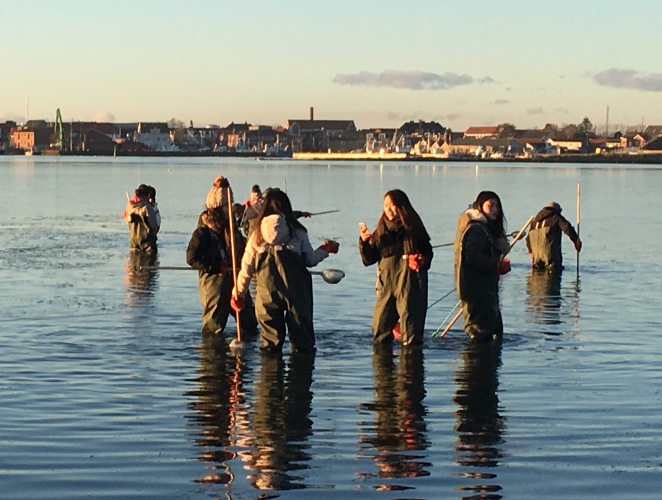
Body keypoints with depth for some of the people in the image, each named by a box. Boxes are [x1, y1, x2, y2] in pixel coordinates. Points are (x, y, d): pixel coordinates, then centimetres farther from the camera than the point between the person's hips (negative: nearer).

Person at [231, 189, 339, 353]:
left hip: (267, 289, 2)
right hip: (296, 289, -2)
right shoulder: (297, 232, 2)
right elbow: (310, 260, 5)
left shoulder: (257, 234, 6)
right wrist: (324, 250, 25)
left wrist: (238, 293, 16)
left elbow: (246, 267, 7)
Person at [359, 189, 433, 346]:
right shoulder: (381, 230, 9)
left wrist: (422, 261, -15)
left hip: (410, 287, -4)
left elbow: (428, 252, 6)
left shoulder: (412, 227, -1)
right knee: (380, 331, 7)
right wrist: (364, 242, -9)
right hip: (386, 286, 4)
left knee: (411, 332, -3)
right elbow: (369, 260, 7)